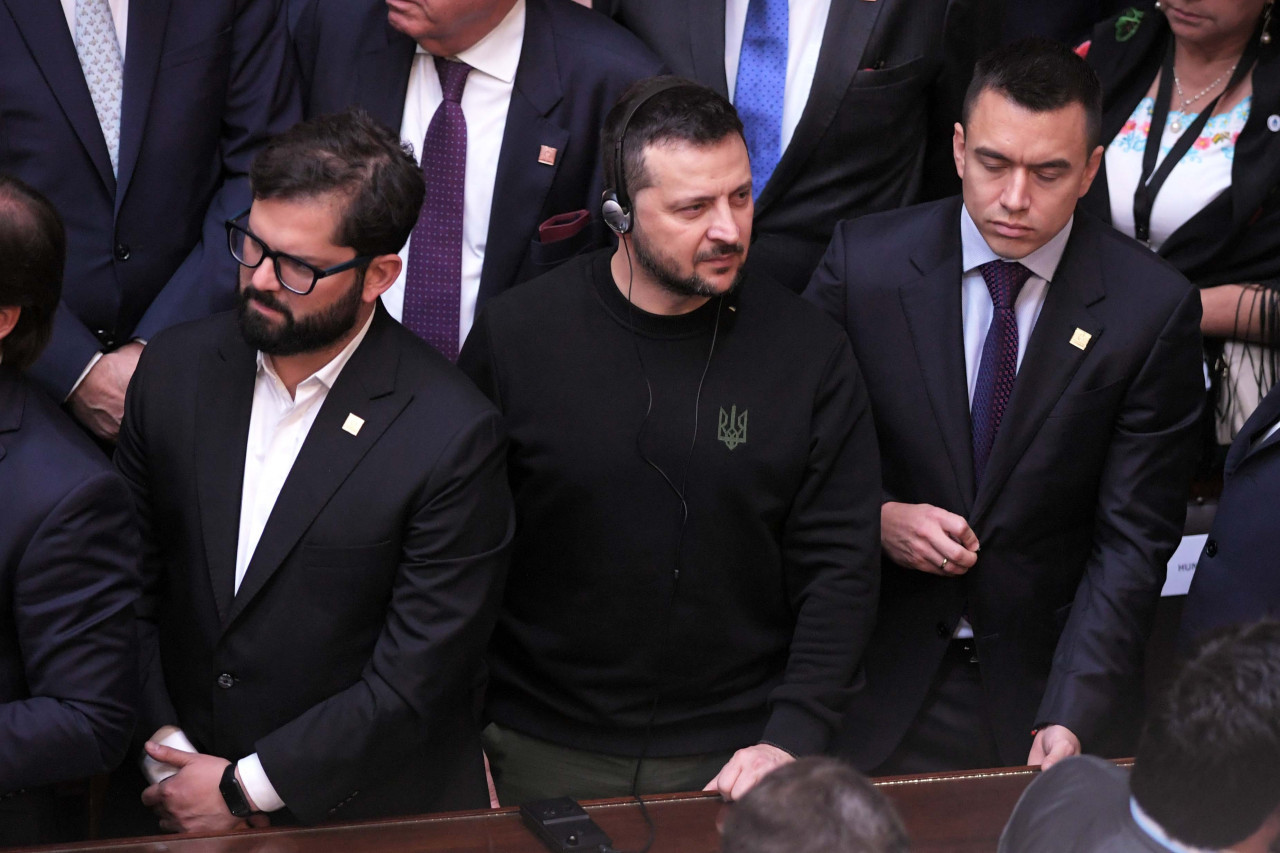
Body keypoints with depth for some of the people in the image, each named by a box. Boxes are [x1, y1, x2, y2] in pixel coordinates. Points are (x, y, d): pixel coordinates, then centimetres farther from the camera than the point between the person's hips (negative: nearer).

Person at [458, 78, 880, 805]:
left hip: (735, 759, 0)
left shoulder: (810, 353, -5)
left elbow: (839, 567, -3)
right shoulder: (516, 335, -7)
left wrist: (791, 739, -13)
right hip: (541, 757, 0)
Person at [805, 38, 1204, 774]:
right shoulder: (865, 262, -7)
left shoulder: (1154, 309, -10)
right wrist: (874, 518, -17)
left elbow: (1133, 540, -11)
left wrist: (1071, 716, -21)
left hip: (1045, 683, 0)